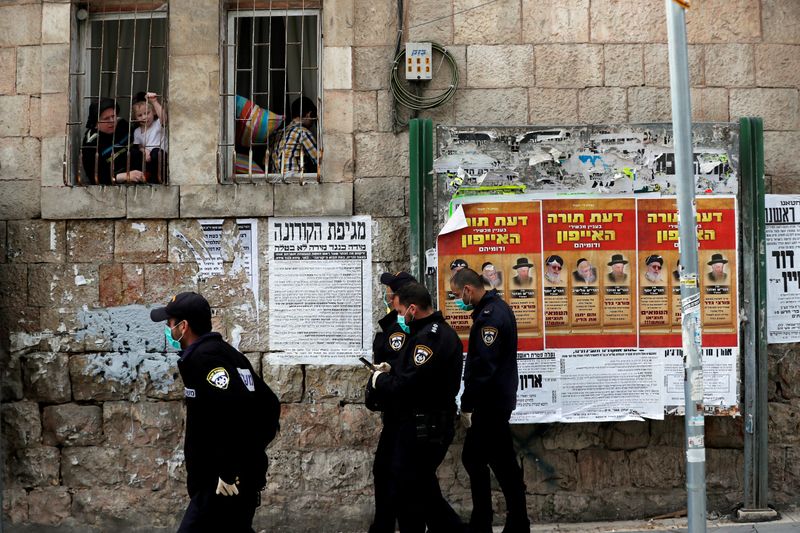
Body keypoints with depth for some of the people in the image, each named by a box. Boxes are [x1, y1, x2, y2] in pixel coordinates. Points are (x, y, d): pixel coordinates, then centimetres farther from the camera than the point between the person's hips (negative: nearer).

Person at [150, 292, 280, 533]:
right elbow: (268, 404, 18)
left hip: (223, 482, -10)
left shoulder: (202, 357, -15)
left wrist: (230, 471, -23)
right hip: (245, 475, 10)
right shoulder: (222, 352, 15)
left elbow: (239, 409, -28)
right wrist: (252, 448, 17)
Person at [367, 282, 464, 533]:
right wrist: (391, 371, 7)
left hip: (420, 431, -11)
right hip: (426, 427, 11)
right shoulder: (439, 332, 14)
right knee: (424, 493, 19)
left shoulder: (429, 337, -20)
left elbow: (408, 387, -27)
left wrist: (380, 380, -10)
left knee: (405, 496, -1)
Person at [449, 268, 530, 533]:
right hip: (490, 402, 10)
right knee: (474, 459, 16)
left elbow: (483, 366, -24)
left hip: (492, 404, -10)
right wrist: (470, 402, 13)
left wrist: (467, 404, -17)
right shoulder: (493, 308, 12)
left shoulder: (491, 315, -19)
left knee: (504, 465, -1)